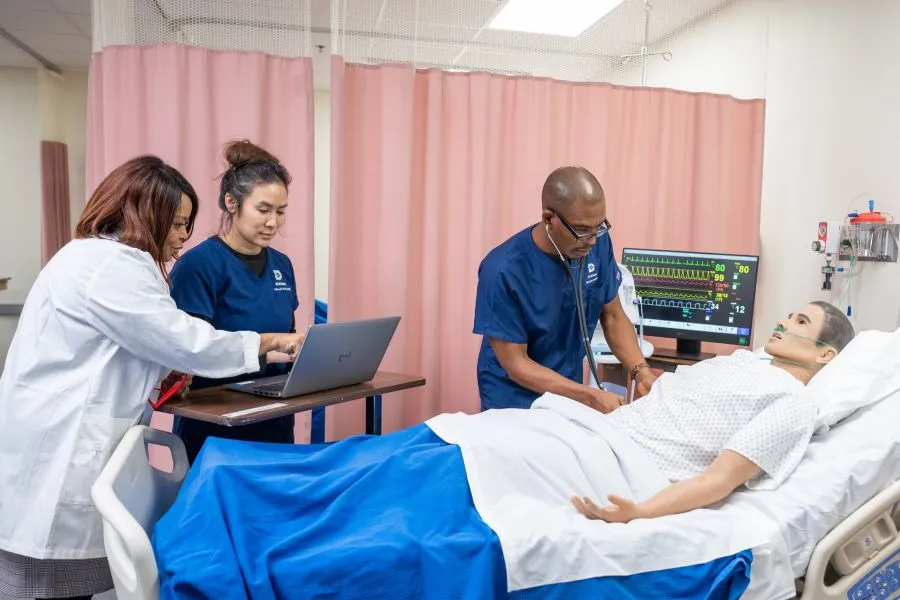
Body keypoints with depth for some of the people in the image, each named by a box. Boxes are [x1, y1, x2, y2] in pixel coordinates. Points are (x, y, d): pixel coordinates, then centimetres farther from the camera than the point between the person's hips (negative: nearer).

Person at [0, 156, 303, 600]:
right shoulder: (112, 264, -16)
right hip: (59, 459, -10)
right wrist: (269, 342, -6)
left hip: (65, 447, 10)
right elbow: (185, 340, -18)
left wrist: (160, 375, 9)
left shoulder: (97, 257, 18)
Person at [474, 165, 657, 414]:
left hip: (568, 395, 4)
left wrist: (641, 371, -13)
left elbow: (613, 316, 2)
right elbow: (516, 364, -19)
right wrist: (590, 397, -25)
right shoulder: (504, 271, -24)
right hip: (515, 404, -3)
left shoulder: (599, 244, -10)